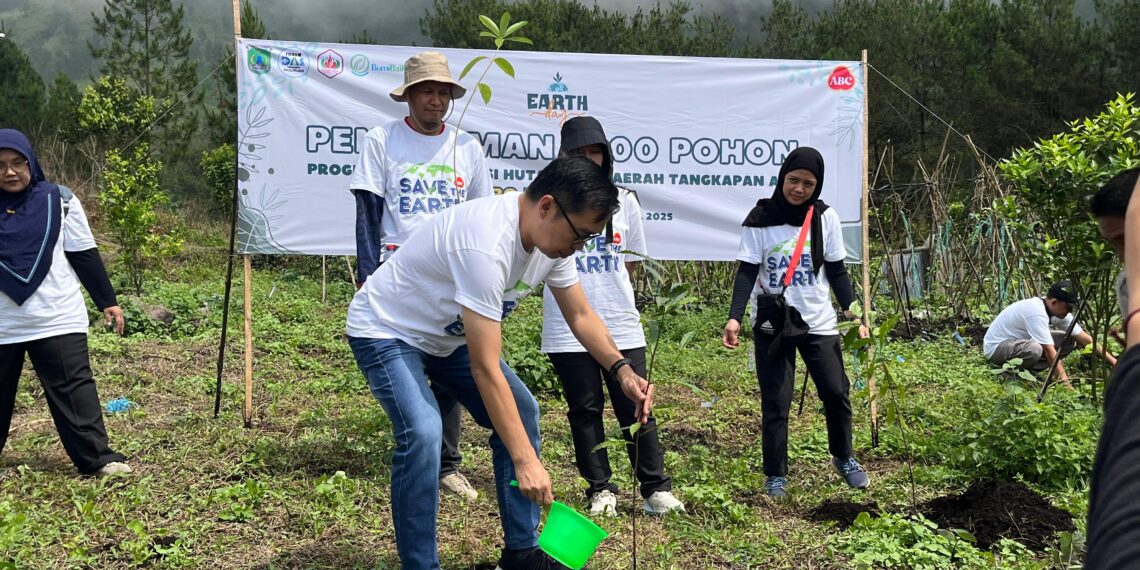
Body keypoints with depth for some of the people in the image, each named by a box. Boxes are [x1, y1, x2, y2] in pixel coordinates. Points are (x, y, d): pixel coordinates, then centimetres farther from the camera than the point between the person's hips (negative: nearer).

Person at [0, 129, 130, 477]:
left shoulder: (58, 200, -1)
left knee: (73, 388, -2)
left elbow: (84, 254, 3)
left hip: (57, 318, -2)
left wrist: (107, 301, 3)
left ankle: (96, 458, 2)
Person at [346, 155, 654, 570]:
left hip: (448, 335, 9)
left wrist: (623, 372, -15)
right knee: (422, 433, -28)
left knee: (521, 411, 4)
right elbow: (486, 369, -37)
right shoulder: (486, 245, -39)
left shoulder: (552, 236, -12)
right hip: (386, 331, -9)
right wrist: (526, 460, -35)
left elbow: (580, 316, 1)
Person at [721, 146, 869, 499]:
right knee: (776, 402, 0)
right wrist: (734, 317, -20)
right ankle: (776, 476, 14)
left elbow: (837, 272, 6)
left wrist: (855, 316, -3)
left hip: (819, 324, 2)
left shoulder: (826, 218, 1)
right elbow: (747, 272, -7)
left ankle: (843, 457, 27)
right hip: (772, 325, -2)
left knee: (836, 392, 1)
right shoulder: (761, 219, -5)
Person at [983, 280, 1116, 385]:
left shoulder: (1059, 311, -5)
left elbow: (1085, 338, -1)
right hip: (996, 347, -9)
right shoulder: (1036, 312, -31)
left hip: (1019, 340, 9)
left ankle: (1028, 371, 3)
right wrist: (1065, 383, -31)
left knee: (1068, 339, 1)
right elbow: (1050, 350, -32)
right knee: (1034, 349, -39)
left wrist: (1113, 360, -3)